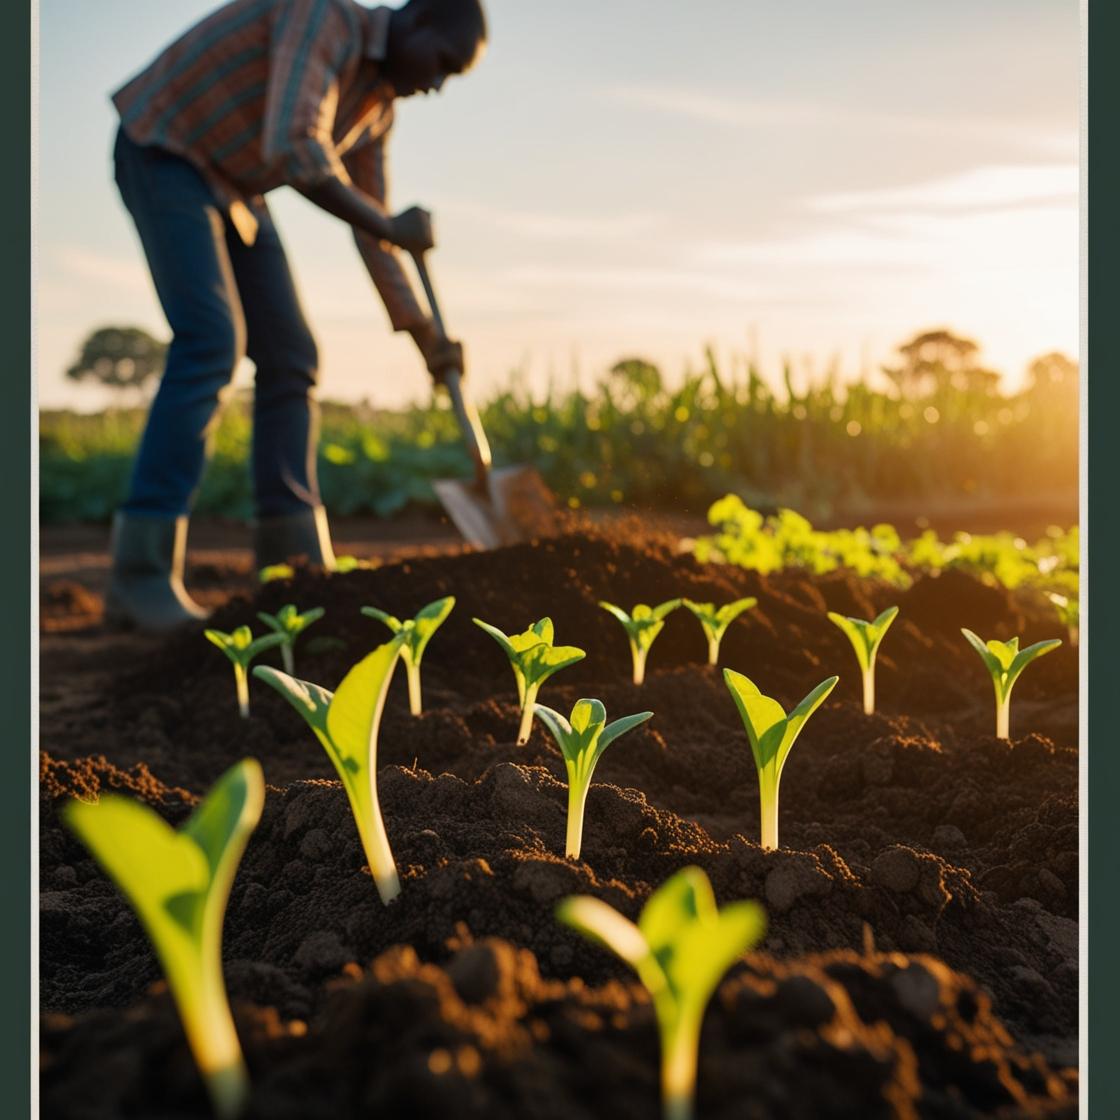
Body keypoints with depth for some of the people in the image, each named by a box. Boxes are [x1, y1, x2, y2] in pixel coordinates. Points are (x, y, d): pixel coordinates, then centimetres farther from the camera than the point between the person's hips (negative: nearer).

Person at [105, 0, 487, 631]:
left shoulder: (378, 101, 6)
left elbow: (369, 226, 11)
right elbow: (293, 151, -37)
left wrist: (427, 338, 8)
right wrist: (392, 228, -26)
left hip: (231, 185, 9)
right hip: (162, 155, -9)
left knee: (291, 357, 0)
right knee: (211, 343, -24)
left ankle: (293, 564, 3)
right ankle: (141, 578, -25)